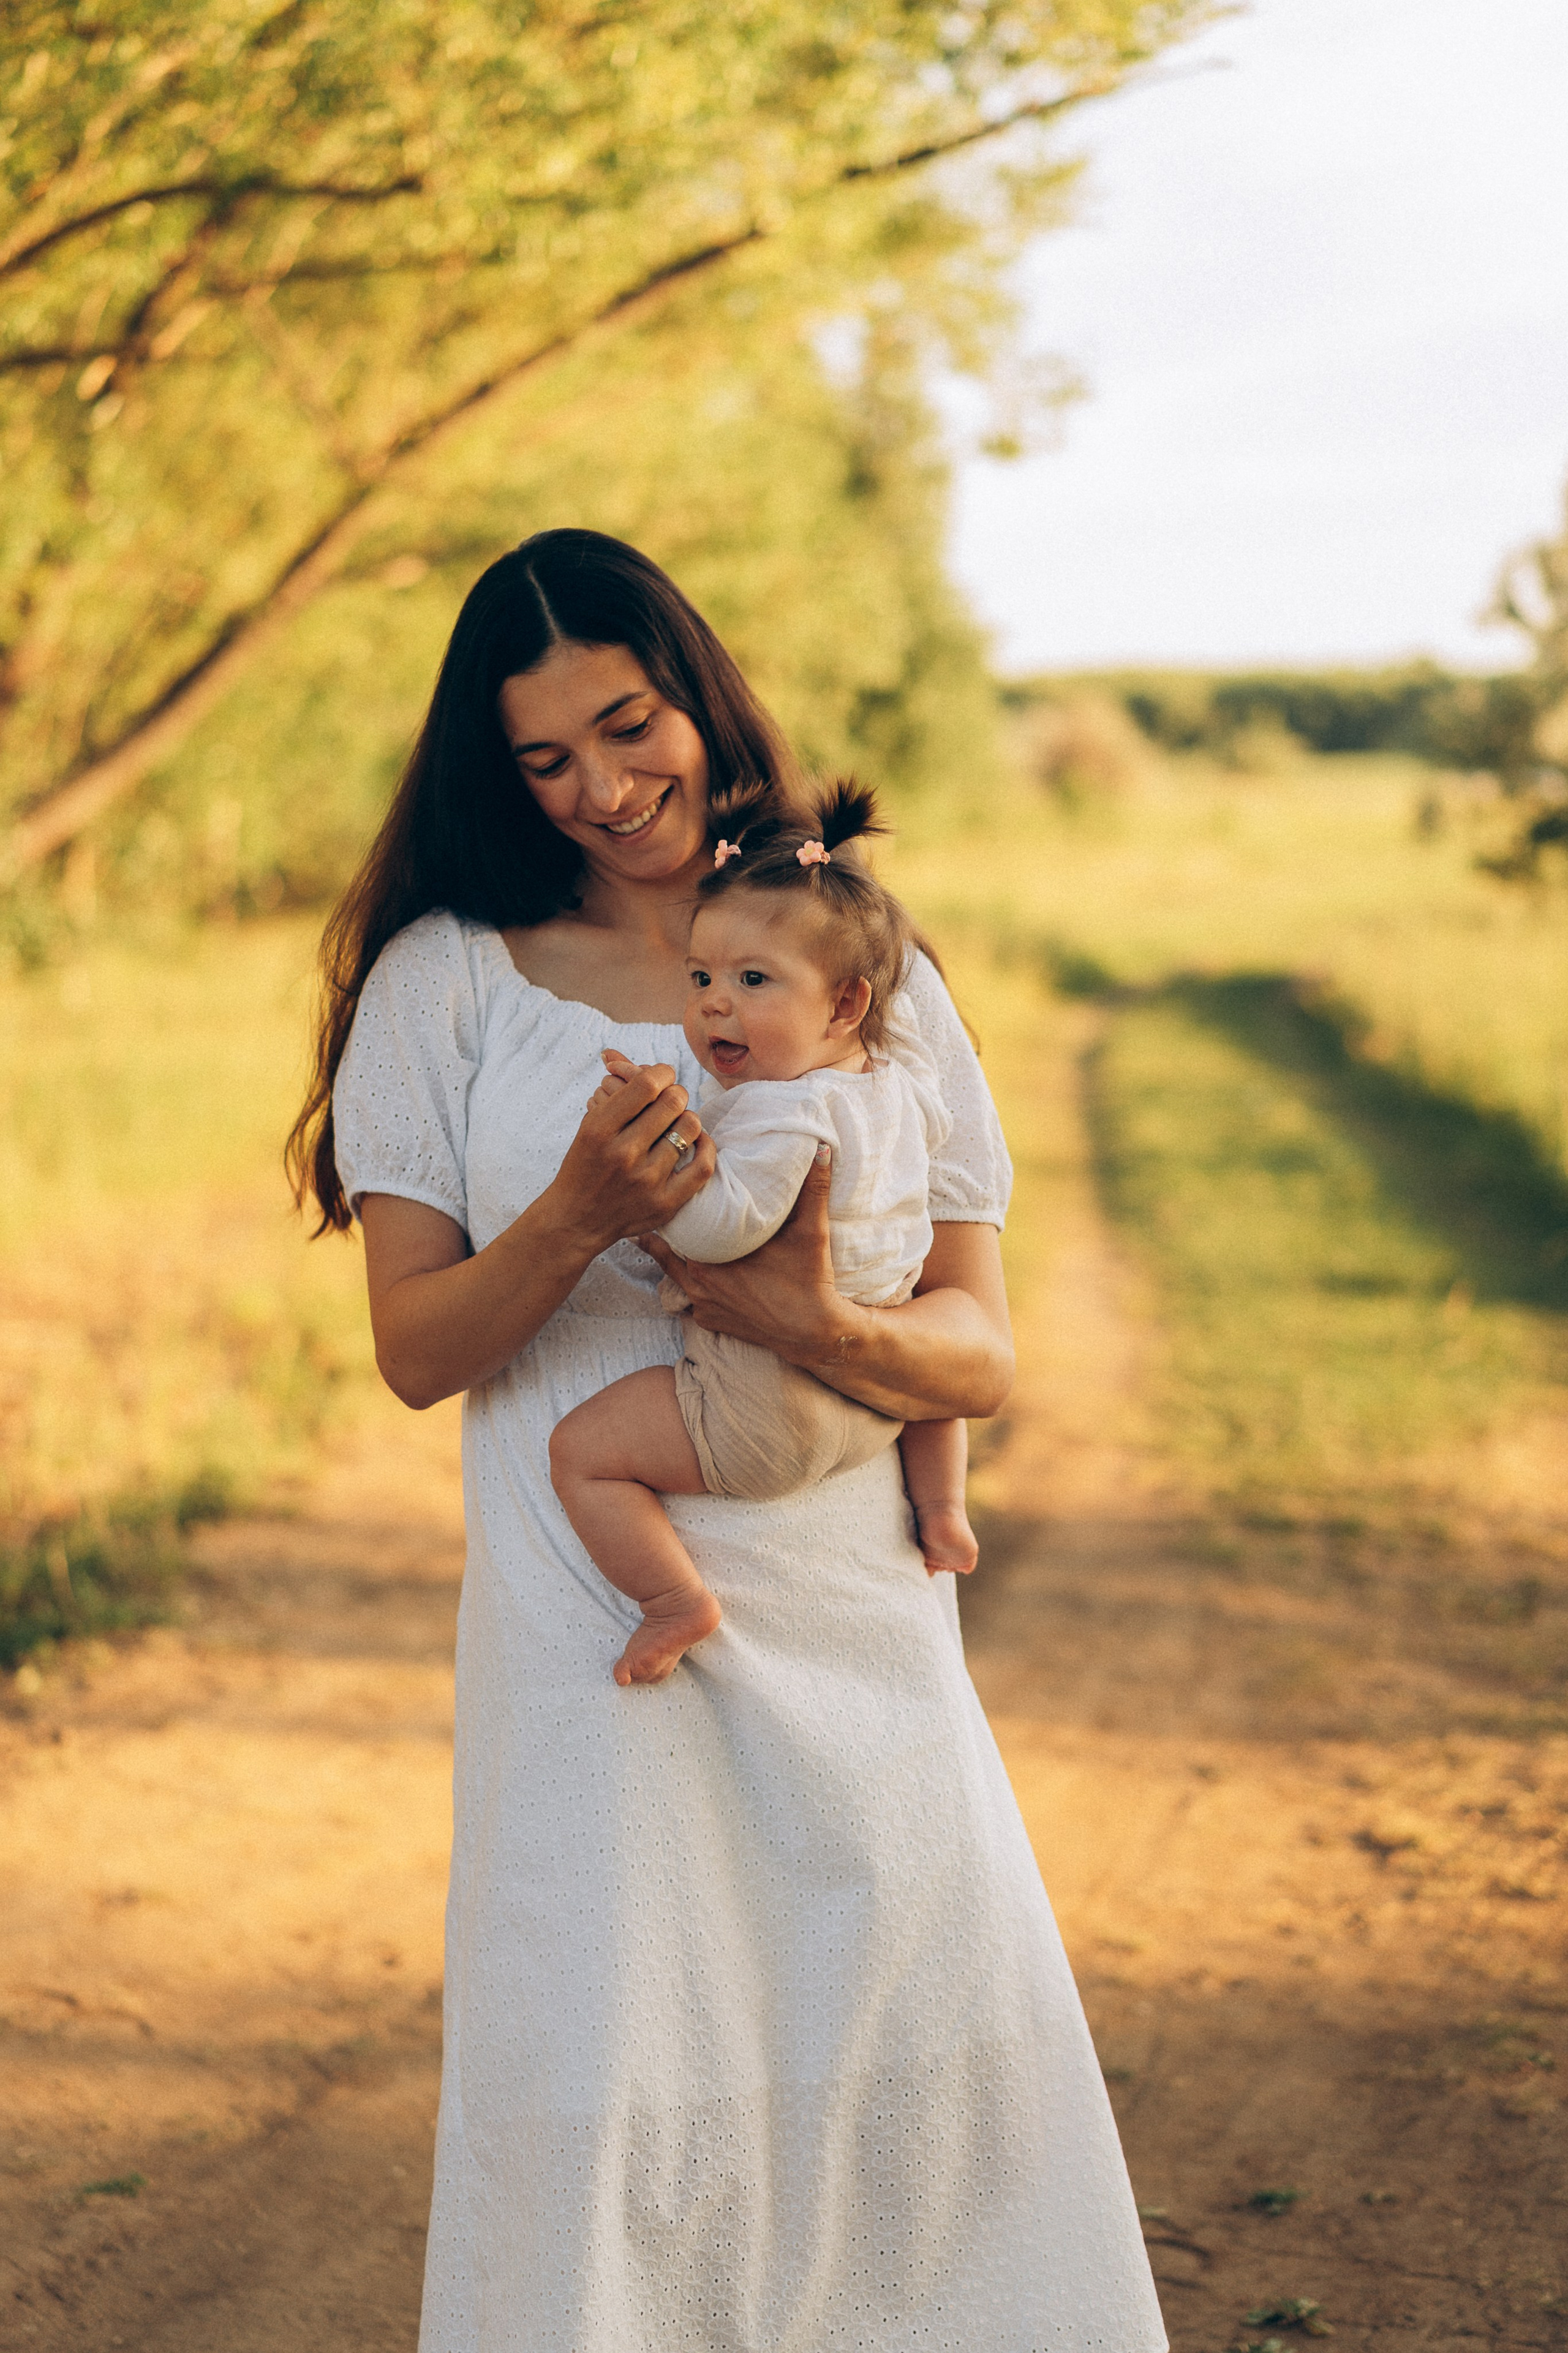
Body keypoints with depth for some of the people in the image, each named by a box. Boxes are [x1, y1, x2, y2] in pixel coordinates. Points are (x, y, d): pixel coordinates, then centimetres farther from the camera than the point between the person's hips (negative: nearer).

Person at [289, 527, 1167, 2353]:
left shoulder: (875, 980, 8)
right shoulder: (450, 979, 2)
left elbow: (982, 1354, 4)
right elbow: (414, 1351, -1)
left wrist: (823, 1326, -18)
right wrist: (577, 1219, -19)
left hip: (861, 1638, 2)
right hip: (595, 1639, -2)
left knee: (960, 2079, 7)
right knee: (612, 2109, 0)